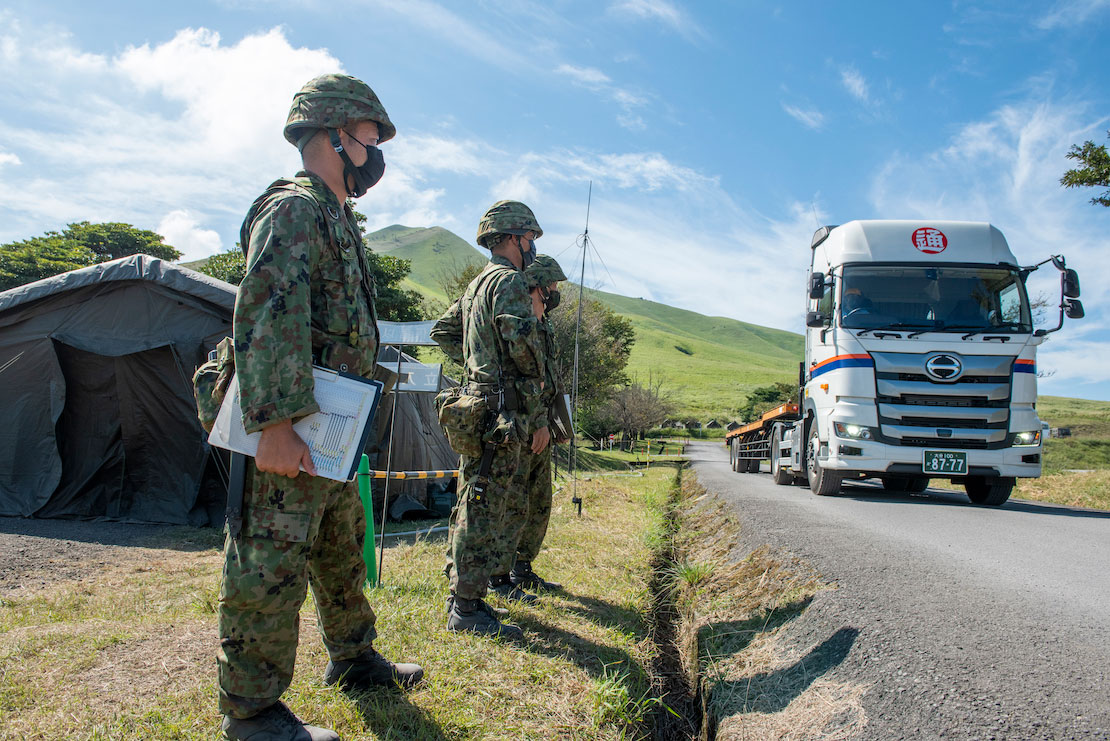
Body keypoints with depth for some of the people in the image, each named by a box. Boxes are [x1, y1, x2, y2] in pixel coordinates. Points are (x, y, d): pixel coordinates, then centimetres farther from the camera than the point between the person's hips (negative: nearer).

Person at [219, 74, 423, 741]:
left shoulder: (340, 221, 20)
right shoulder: (293, 210, -11)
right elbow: (267, 319, -23)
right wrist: (276, 427, -28)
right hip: (292, 431, -10)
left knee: (343, 549, 20)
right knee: (272, 561, -2)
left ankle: (354, 658, 36)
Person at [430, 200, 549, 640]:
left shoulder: (477, 284, 20)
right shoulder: (509, 280, -10)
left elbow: (442, 331, 27)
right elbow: (523, 345, -20)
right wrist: (536, 414, -13)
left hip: (477, 403, 10)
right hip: (500, 412, -10)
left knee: (475, 507, 16)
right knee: (484, 510, -5)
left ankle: (462, 595, 24)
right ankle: (466, 608, 2)